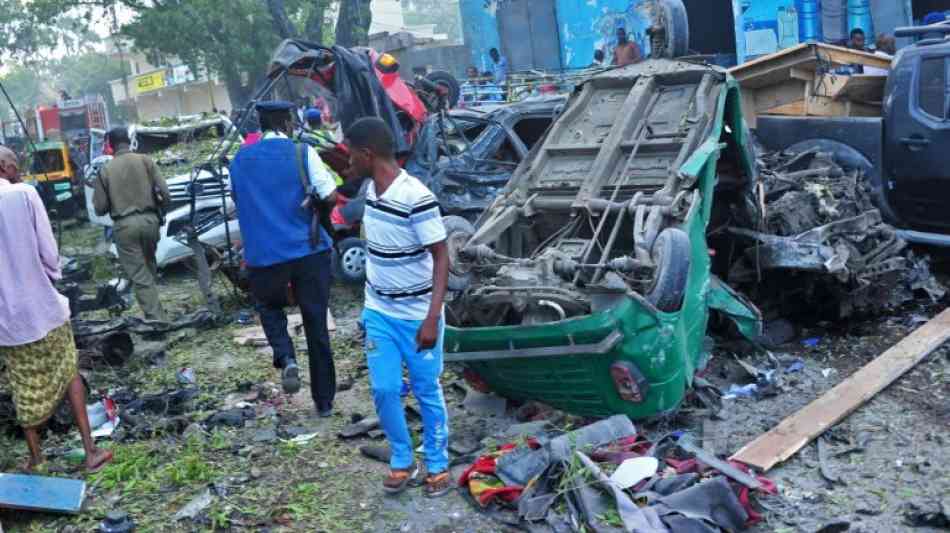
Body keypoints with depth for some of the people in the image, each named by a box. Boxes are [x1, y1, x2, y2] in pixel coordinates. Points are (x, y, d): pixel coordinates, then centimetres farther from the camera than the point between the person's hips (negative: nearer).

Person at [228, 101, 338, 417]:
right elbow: (330, 197, -9)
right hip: (309, 250, -2)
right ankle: (324, 401, 17)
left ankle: (286, 358, -1)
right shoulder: (302, 153, -5)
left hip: (263, 255, 2)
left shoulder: (240, 159, 7)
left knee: (269, 306, 27)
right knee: (316, 324, 9)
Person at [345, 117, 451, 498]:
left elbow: (441, 258, -20)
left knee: (427, 392, 9)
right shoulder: (371, 191, 1)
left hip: (416, 316, -6)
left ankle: (437, 464, 28)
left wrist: (432, 319, -23)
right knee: (383, 390, 9)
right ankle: (401, 461, 29)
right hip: (378, 312, 6)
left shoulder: (416, 198, -23)